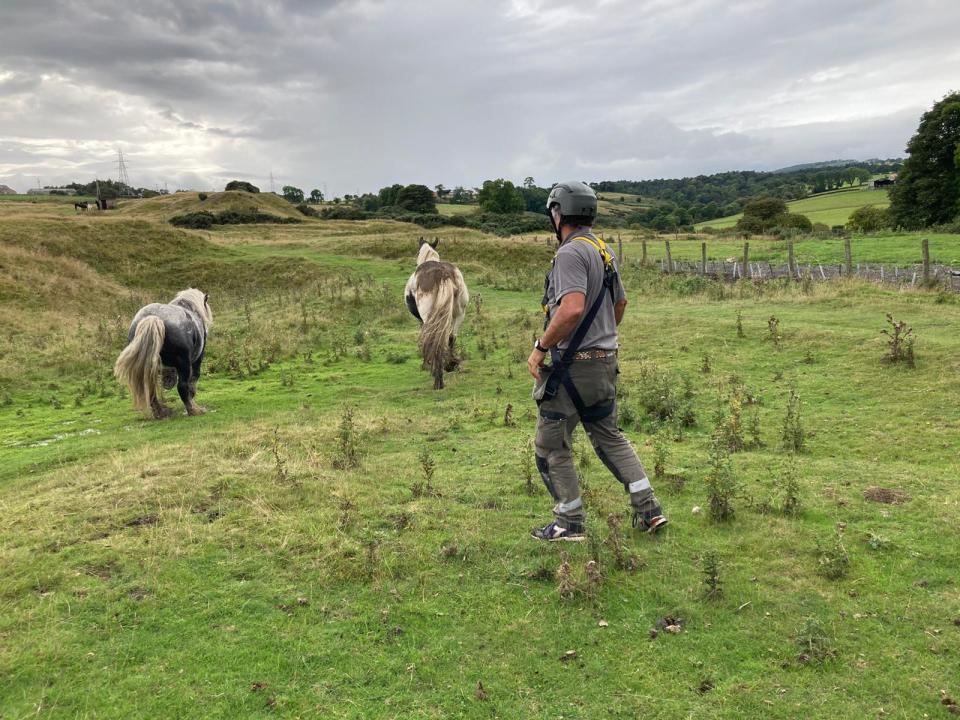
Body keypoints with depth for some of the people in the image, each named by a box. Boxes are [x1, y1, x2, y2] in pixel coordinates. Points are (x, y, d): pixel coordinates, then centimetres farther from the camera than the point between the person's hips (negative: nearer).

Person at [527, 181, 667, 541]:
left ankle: (569, 523, 14)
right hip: (605, 361, 9)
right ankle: (648, 510, 20)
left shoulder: (571, 253, -17)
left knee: (551, 446, 5)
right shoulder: (605, 251, 12)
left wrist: (540, 347, -20)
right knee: (609, 436, 20)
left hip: (572, 365, -9)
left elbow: (572, 309, -30)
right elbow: (620, 302, 24)